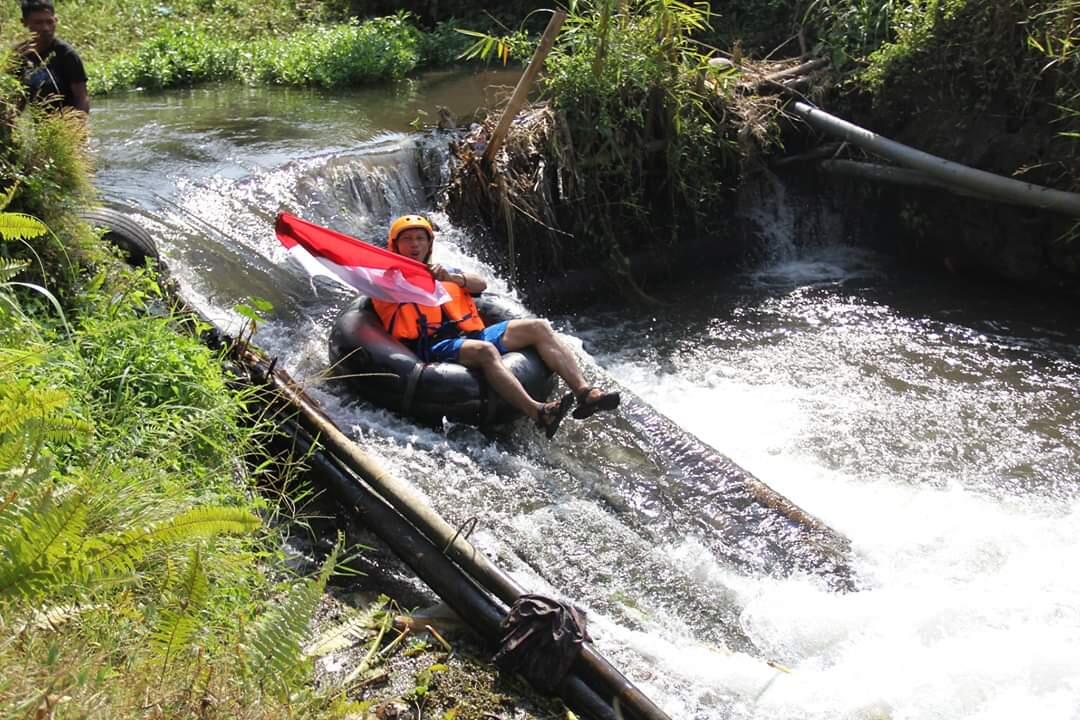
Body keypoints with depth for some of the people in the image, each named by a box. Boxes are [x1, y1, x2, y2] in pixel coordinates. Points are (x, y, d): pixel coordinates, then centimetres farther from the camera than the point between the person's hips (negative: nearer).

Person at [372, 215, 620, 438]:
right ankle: (537, 412, -53)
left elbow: (481, 284, 12)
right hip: (435, 347, -6)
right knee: (485, 350, -37)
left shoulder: (443, 272, 31)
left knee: (537, 326, -12)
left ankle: (584, 392, -25)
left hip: (474, 336, 6)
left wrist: (454, 277, -10)